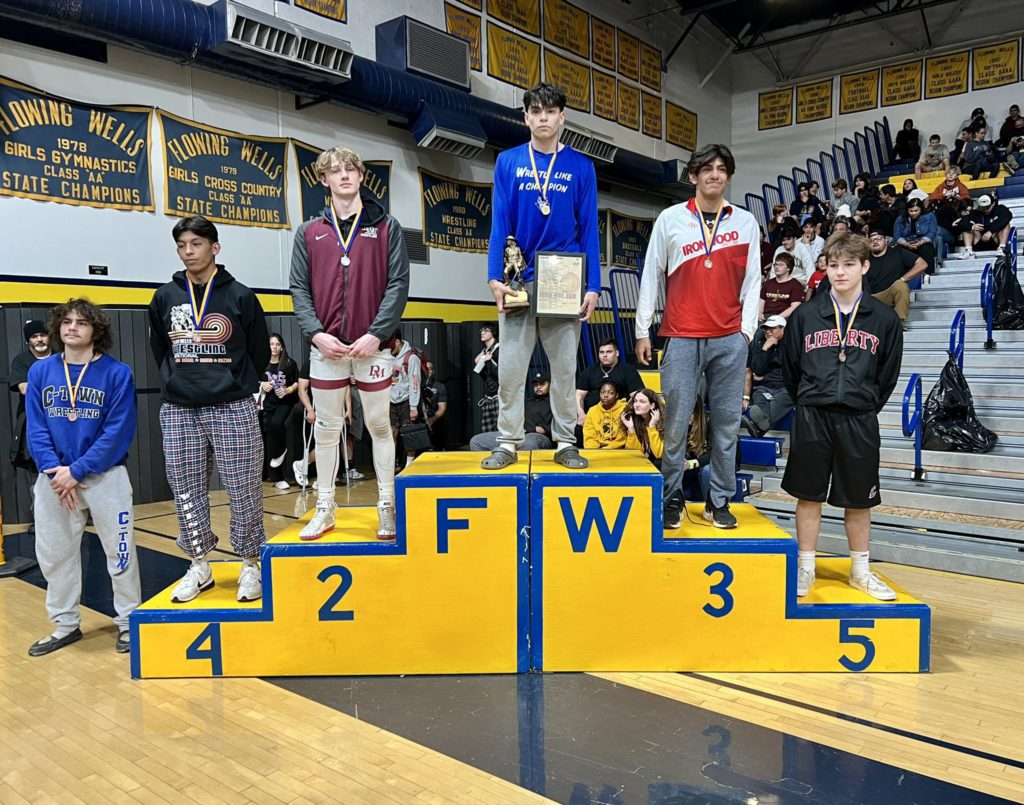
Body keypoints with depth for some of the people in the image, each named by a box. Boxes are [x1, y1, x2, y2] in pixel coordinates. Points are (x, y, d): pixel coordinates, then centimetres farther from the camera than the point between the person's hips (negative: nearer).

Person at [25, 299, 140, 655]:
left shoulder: (117, 373, -8)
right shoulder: (40, 371, 3)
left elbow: (119, 432, -12)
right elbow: (35, 428, 0)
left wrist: (76, 470, -16)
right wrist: (56, 470, -14)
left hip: (105, 476, -3)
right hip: (53, 478, 4)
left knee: (119, 550, 4)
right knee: (54, 553, 12)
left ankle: (128, 622, 21)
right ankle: (65, 625, 30)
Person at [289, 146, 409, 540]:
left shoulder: (386, 226, 5)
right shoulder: (310, 232, 10)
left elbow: (398, 285, -2)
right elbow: (299, 288, 6)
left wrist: (376, 334, -12)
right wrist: (316, 333, -10)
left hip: (372, 345, -2)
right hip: (325, 346, 2)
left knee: (379, 425, 6)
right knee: (326, 428, 9)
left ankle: (388, 506, 16)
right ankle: (325, 508, 20)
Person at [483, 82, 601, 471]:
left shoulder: (580, 166, 5)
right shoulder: (508, 162, 5)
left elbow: (589, 228, 2)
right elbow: (499, 223, 1)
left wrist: (593, 286, -5)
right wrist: (495, 277, -10)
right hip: (519, 282, 0)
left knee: (565, 367, 6)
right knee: (510, 367, 3)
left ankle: (565, 442, 16)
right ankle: (508, 442, 13)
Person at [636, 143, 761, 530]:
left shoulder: (746, 222, 11)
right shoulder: (670, 218, 7)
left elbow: (752, 280, 11)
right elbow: (651, 276, 7)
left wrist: (747, 329, 2)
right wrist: (642, 330, 3)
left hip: (729, 339, 2)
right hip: (682, 337, -1)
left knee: (726, 422, 4)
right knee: (676, 422, 0)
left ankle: (719, 501, 14)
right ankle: (672, 498, 13)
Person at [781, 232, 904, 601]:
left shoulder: (885, 319, 1)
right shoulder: (805, 315, 1)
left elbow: (888, 376, 8)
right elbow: (790, 370, 8)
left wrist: (865, 405, 5)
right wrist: (809, 405, 8)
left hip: (859, 422, 0)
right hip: (812, 418, 0)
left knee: (859, 500, 10)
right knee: (809, 495, 7)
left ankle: (860, 571, 25)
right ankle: (805, 568, 19)